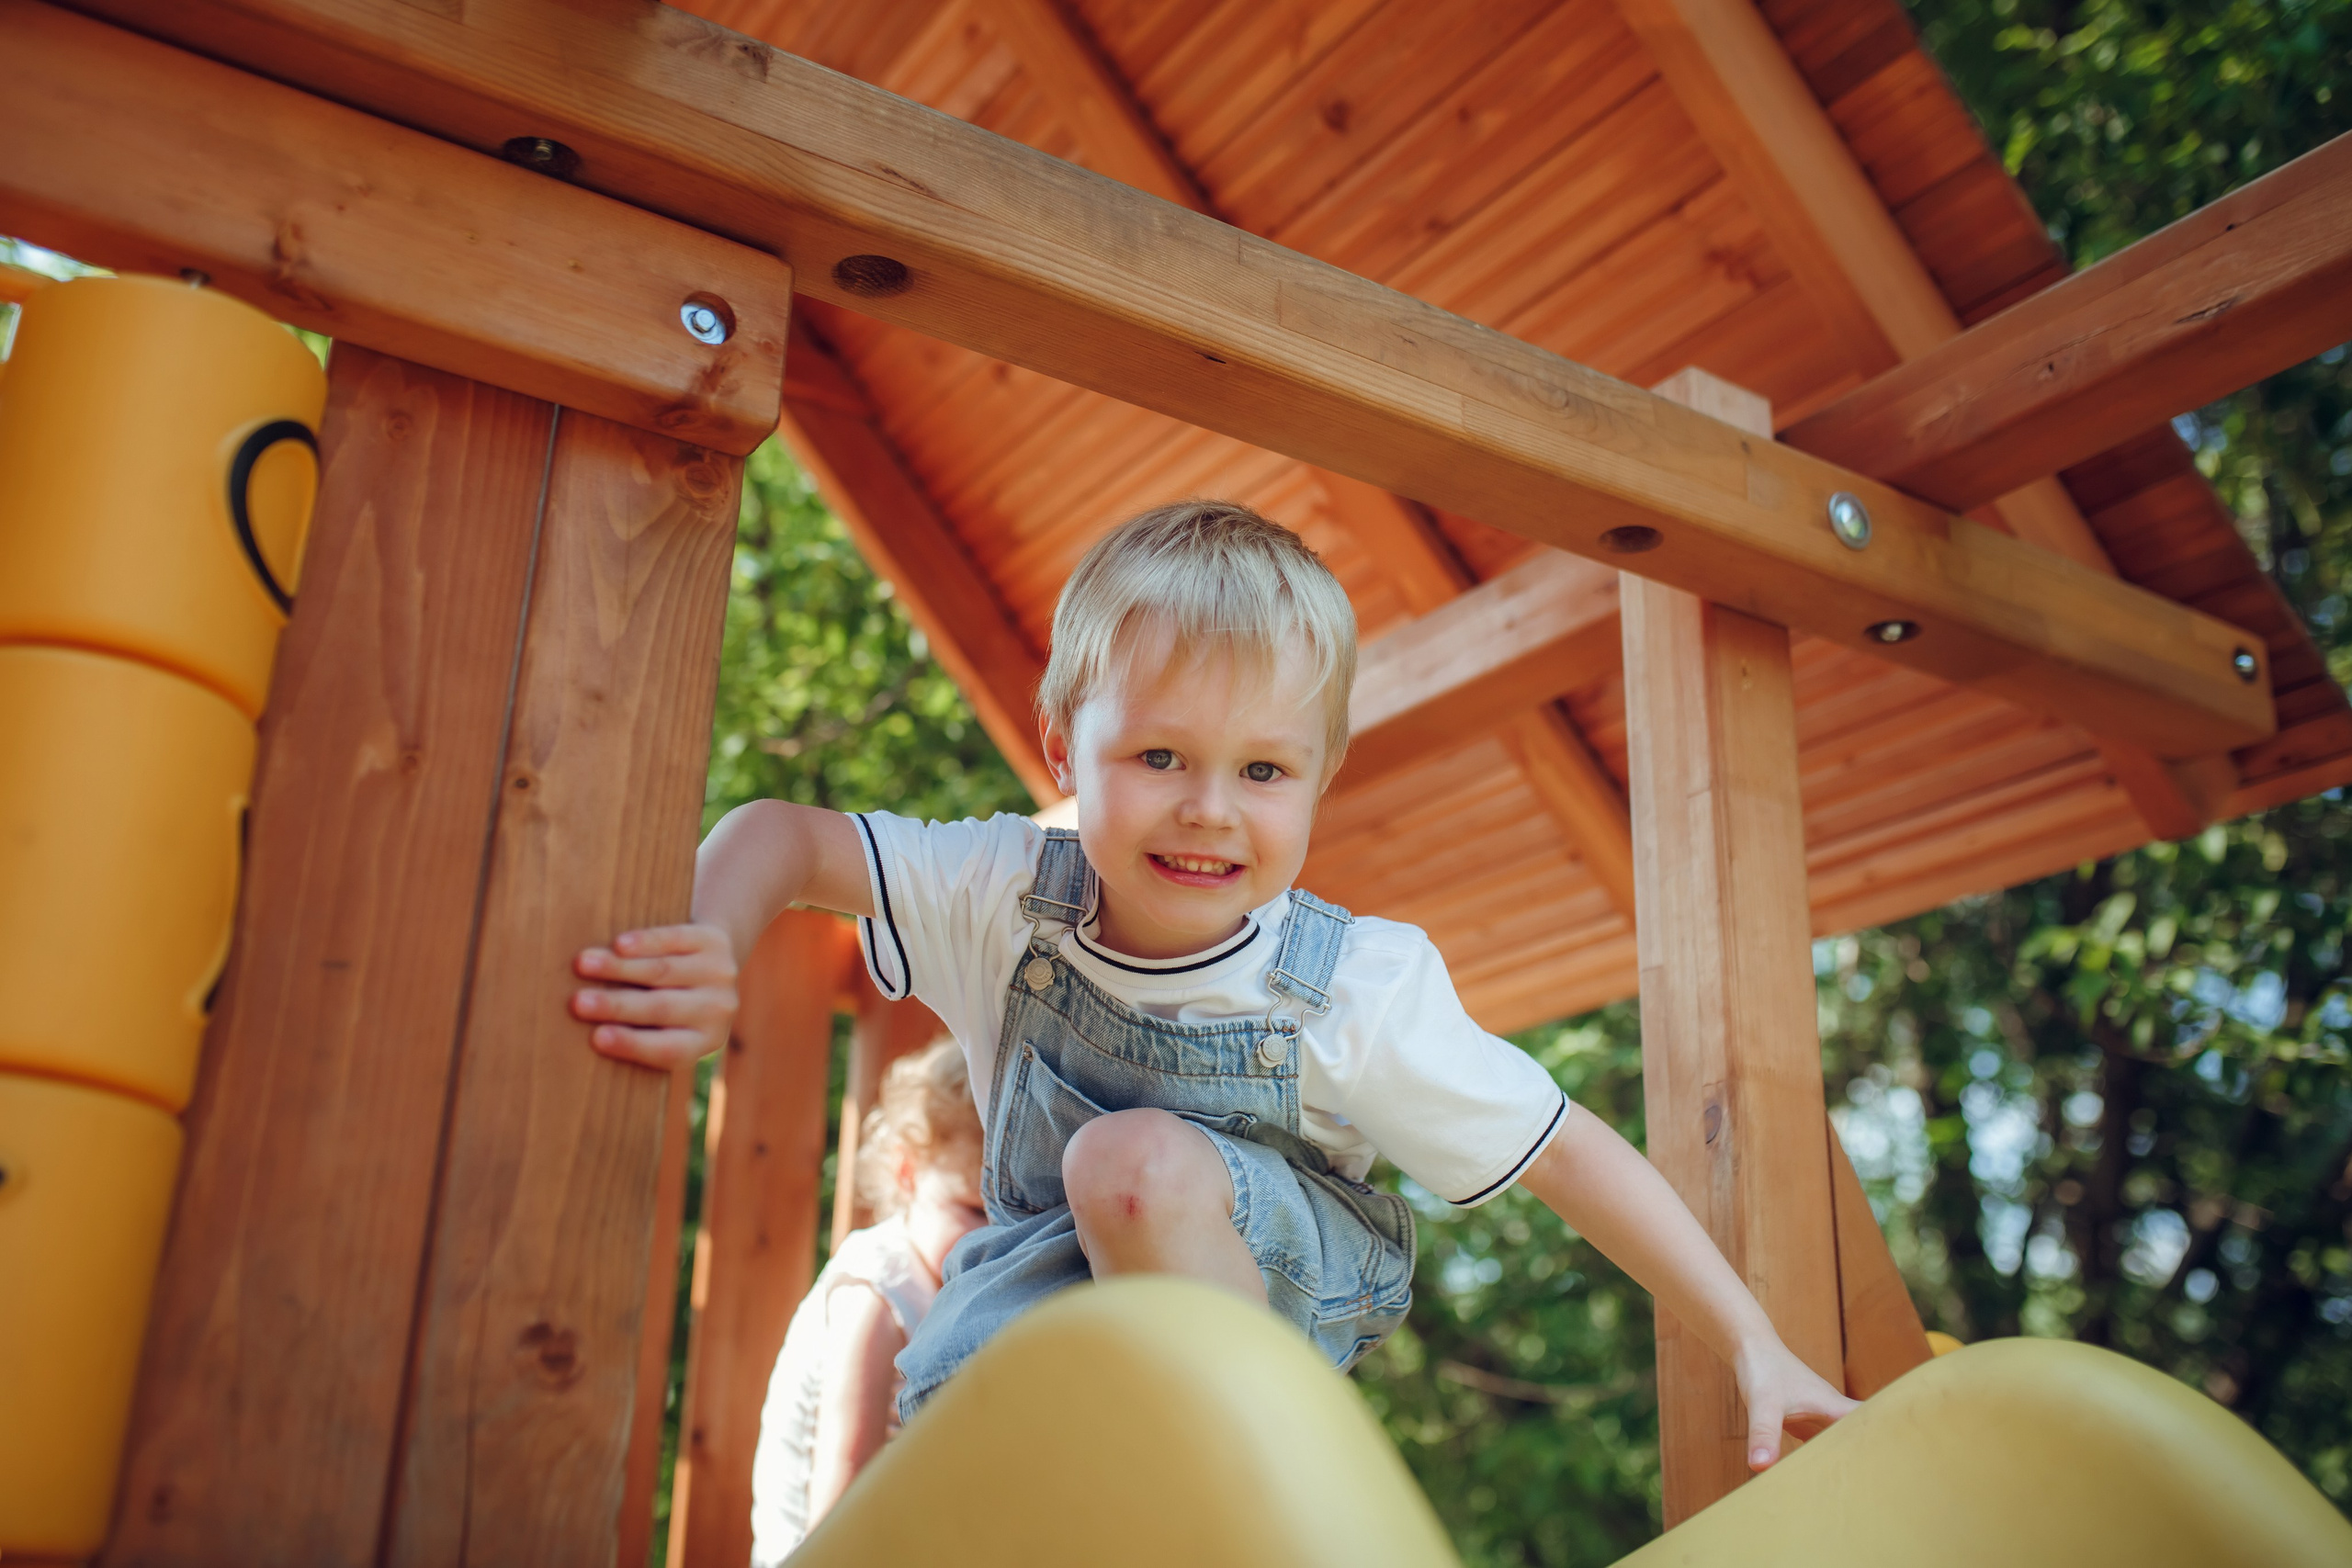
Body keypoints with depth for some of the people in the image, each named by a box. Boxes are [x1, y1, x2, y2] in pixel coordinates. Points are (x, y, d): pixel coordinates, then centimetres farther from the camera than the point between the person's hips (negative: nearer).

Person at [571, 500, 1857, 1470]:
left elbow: (1569, 1152, -19)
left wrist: (1755, 1350, -18)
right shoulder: (1011, 897, -21)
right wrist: (713, 945, -43)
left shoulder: (1358, 993, -27)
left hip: (1281, 1280, -2)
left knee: (1137, 1159, -34)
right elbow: (780, 837, -18)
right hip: (1054, 1267, 2)